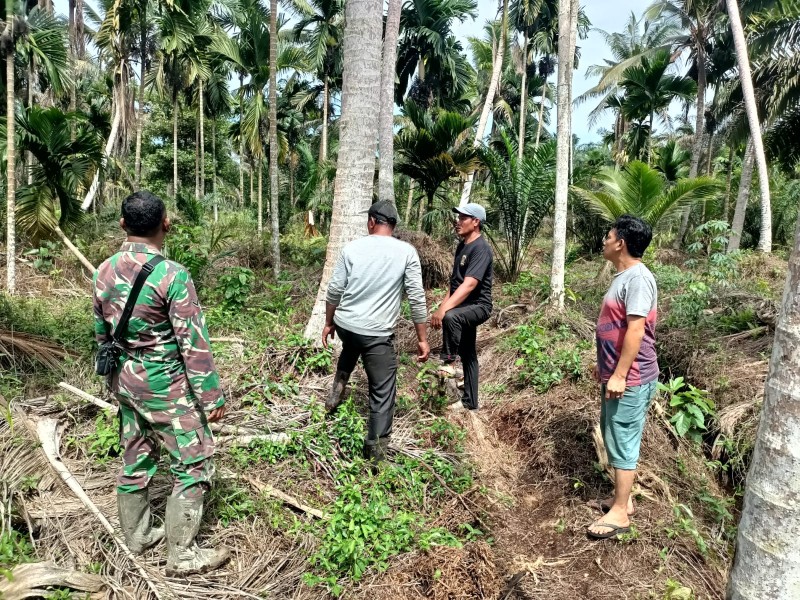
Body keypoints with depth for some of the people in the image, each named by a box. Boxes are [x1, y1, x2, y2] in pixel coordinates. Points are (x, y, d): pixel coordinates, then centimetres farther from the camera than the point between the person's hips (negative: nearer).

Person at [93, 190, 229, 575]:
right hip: (165, 386, -7)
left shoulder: (104, 272, 1)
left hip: (125, 381, 7)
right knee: (194, 465, 5)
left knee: (135, 461, 21)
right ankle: (181, 556, 13)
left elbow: (101, 333, 12)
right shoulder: (172, 275, -21)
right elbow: (193, 343, -19)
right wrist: (212, 397, -12)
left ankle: (137, 536, 37)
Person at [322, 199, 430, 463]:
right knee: (383, 394, 7)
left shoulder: (352, 248, -1)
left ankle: (336, 393, 42)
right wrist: (422, 339, -2)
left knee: (350, 349, 40)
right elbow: (417, 298, -8)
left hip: (344, 325, 4)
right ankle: (376, 450, 7)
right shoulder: (407, 252, -6)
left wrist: (329, 322, 18)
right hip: (378, 333, -4)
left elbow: (334, 291, 2)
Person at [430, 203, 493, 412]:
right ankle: (470, 402, 26)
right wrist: (442, 306, 12)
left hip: (478, 305, -9)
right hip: (465, 307, 9)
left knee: (451, 317, -38)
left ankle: (449, 363, -20)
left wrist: (443, 310, -38)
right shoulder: (462, 246, 9)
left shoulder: (481, 248, -20)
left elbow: (469, 285, -31)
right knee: (468, 355, 15)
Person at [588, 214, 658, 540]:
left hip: (630, 380, -10)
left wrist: (619, 375, -24)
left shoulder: (638, 278, -20)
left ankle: (619, 512, 13)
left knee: (622, 443, 0)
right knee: (614, 438, 18)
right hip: (615, 374, 10)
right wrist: (604, 365, 24)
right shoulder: (623, 276, 12)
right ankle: (622, 498, 33)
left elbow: (635, 330, -25)